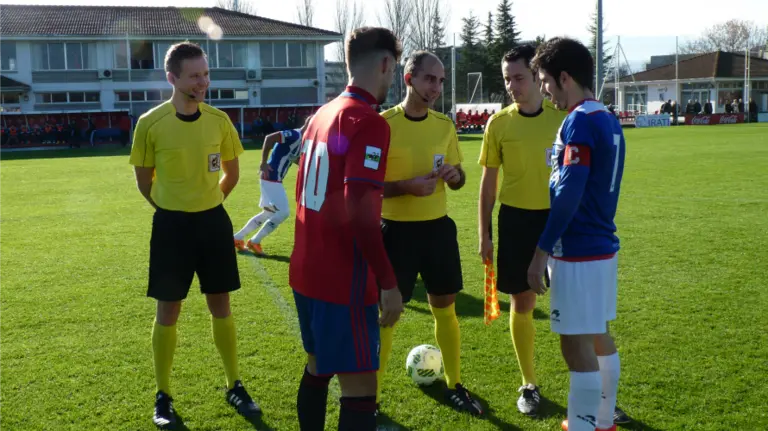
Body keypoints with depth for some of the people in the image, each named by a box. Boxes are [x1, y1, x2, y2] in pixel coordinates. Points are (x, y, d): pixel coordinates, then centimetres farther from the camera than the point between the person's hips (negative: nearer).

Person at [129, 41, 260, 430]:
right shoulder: (150, 123, -11)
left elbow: (231, 173, 11)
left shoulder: (219, 120, -3)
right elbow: (144, 181, 1)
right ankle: (163, 397, 21)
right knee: (168, 311, 6)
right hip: (171, 225, -2)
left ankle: (235, 388, 25)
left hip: (213, 221, 3)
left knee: (221, 306, 11)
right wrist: (175, 209, 7)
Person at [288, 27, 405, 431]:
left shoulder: (322, 114, 10)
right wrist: (389, 283, -19)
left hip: (306, 272, 9)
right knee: (360, 388, -1)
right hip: (342, 280, -9)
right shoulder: (369, 123, -17)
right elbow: (357, 210, -24)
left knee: (318, 367, 23)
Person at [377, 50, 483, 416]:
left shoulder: (445, 125, 5)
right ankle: (372, 397, 14)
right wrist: (407, 186, -23)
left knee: (446, 308, 13)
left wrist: (455, 175, -9)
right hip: (397, 229, -5)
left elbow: (457, 179, 14)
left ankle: (454, 386, 30)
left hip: (438, 227, 5)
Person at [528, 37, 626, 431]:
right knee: (598, 336, 18)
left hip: (578, 252, -10)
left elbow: (569, 193, -22)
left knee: (577, 345, -3)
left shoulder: (579, 121, -16)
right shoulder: (608, 120, 12)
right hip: (602, 246, 10)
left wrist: (541, 250, -18)